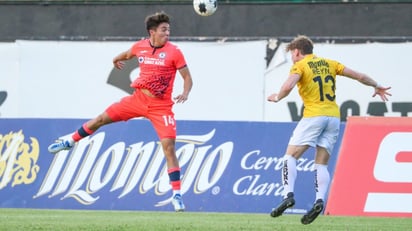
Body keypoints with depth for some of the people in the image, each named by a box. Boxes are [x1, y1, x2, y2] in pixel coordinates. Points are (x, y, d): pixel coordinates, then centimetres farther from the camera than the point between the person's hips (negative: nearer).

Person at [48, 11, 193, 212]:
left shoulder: (174, 52, -12)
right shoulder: (140, 47, 0)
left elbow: (187, 77, -8)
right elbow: (127, 54, 26)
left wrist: (185, 94, -24)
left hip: (161, 107, -4)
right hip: (139, 98, 4)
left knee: (168, 146, -14)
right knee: (103, 118, 9)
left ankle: (176, 195, -10)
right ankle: (70, 142, 32)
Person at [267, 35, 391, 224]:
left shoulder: (300, 66, 1)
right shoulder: (329, 64, 17)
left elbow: (288, 86, -18)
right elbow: (358, 76, 18)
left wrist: (277, 97, 2)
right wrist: (376, 86, 33)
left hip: (314, 115, -5)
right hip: (334, 116, 5)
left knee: (290, 156, -1)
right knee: (321, 164, 7)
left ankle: (288, 195, -19)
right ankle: (319, 200, -14)